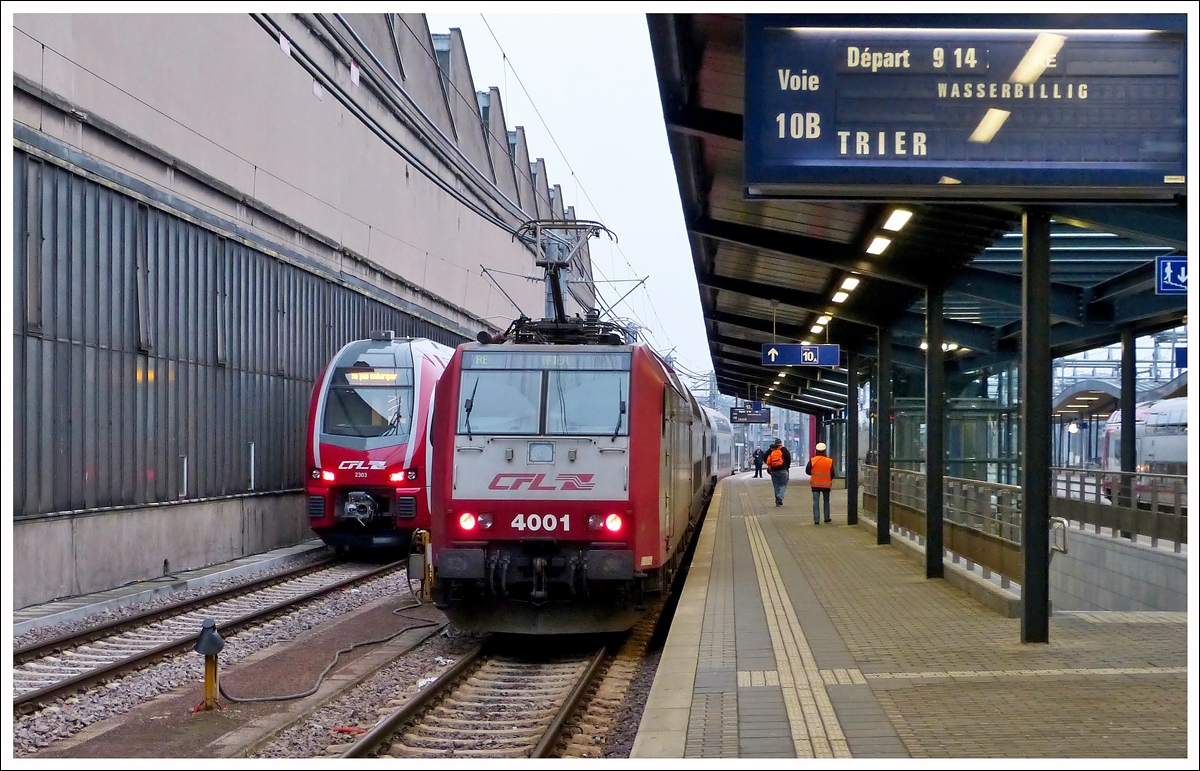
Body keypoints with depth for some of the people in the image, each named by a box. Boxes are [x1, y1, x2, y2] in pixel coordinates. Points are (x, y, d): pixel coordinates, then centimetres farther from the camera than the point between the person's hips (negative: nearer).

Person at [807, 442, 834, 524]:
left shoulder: (812, 460, -8)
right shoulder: (829, 461, -6)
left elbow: (807, 471, -4)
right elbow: (832, 473, -2)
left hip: (815, 484, -1)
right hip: (826, 484, 1)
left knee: (816, 502, 1)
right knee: (826, 501, 18)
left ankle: (816, 519, -7)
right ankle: (827, 518, 23)